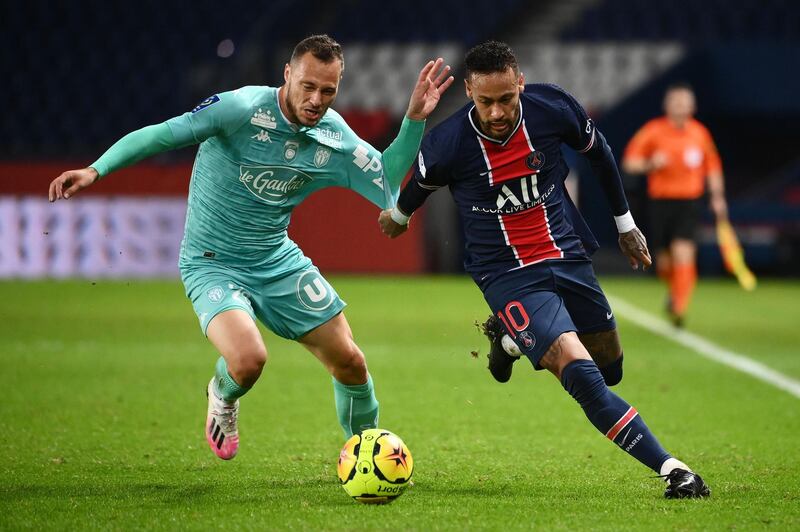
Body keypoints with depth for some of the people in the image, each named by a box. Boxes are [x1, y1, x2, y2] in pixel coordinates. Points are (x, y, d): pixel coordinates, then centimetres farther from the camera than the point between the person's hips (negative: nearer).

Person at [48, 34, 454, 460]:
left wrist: (414, 119, -8)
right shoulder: (242, 109, -22)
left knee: (349, 362, 2)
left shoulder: (334, 138, -5)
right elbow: (161, 134, -21)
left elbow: (388, 186, 3)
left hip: (279, 262, 5)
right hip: (213, 265, -5)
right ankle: (223, 397, 10)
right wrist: (96, 170, -31)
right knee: (248, 360, -30)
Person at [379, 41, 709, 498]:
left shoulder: (553, 108, -12)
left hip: (568, 255, 4)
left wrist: (626, 223, 17)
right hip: (508, 275, -4)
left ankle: (512, 340, 36)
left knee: (610, 371, 13)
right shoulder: (446, 144, -18)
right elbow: (420, 184, 7)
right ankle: (671, 469, -21)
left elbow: (599, 152, 9)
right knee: (577, 369, -24)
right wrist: (399, 216, 27)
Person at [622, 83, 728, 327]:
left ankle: (679, 308, -19)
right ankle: (676, 292, 40)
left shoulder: (700, 133, 3)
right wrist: (650, 164, -22)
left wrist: (717, 197, 8)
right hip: (661, 202, 0)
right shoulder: (653, 130, -4)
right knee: (664, 262, 7)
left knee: (683, 253, -20)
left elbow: (712, 167, 16)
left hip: (689, 202, 0)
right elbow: (629, 162, -3)